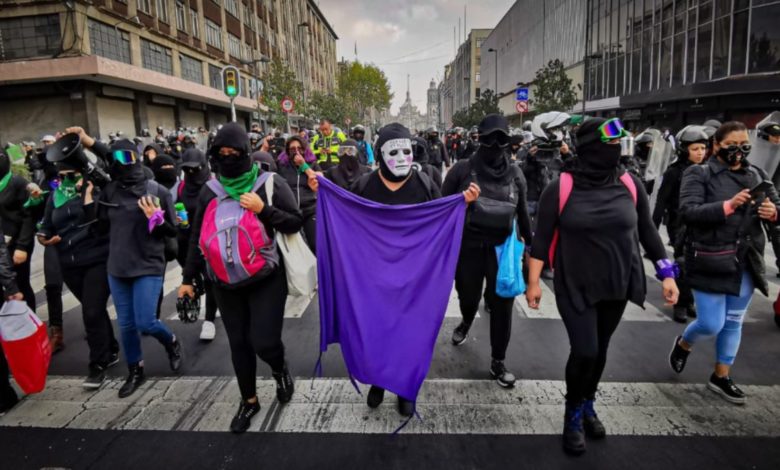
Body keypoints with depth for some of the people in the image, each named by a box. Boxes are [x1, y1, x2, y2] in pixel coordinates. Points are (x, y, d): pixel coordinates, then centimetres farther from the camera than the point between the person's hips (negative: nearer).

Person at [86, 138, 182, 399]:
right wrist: (89, 202, -2)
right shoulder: (109, 191, 3)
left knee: (145, 323, -7)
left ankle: (172, 343, 25)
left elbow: (172, 231, -4)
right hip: (117, 267, 4)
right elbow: (101, 228, 7)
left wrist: (156, 218, -22)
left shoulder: (157, 191, -8)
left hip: (148, 267, -4)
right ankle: (135, 371, 30)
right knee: (126, 324, 12)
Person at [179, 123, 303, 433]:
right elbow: (197, 237, 11)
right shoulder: (210, 191, 5)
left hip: (266, 279, -4)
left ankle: (280, 370, 28)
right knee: (238, 343, 11)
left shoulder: (270, 184, -7)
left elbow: (296, 222, -8)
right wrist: (188, 277, 12)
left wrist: (263, 209, -21)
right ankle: (249, 400, 32)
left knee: (264, 341, -8)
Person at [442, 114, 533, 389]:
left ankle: (498, 363, 21)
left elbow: (522, 212, 14)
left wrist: (530, 242, 20)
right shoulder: (463, 169, -5)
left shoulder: (514, 174, 4)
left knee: (502, 306, 3)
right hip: (468, 246, -1)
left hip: (502, 248, 2)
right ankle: (466, 323, 52)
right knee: (468, 297, 14)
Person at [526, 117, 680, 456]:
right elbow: (542, 238, -9)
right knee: (584, 350, -9)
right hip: (575, 285, -4)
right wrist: (534, 281, -9)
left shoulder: (630, 184, -1)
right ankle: (573, 413, 18)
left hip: (617, 284, 4)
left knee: (600, 349, 15)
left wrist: (667, 273, 5)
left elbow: (647, 232, 7)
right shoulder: (561, 187, -12)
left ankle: (588, 405, 39)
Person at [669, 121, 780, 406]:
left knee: (734, 322, 14)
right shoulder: (699, 174, -6)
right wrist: (728, 206, -29)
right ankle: (683, 345, 30)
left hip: (746, 263, 5)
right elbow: (688, 211, -18)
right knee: (711, 324, -3)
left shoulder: (756, 175, 10)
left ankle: (721, 377, 30)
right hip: (710, 261, -5)